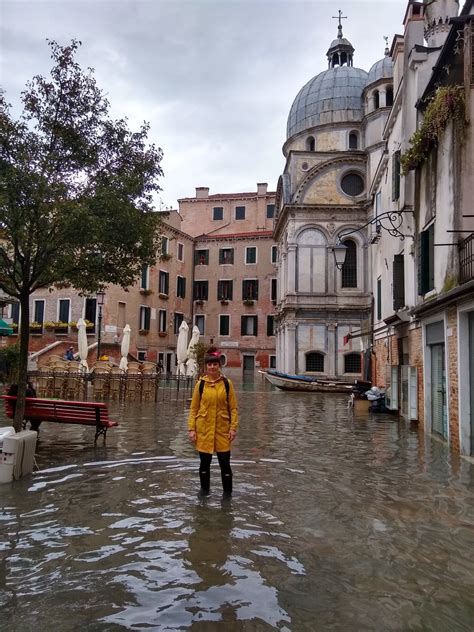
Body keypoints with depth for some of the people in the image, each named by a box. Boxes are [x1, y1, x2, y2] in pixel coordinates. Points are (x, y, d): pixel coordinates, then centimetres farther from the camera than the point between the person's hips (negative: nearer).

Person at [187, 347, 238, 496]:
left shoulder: (227, 383, -1)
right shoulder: (200, 384, -1)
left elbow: (233, 408, 1)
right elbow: (194, 408, 2)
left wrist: (233, 428, -5)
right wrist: (191, 429, -3)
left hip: (222, 429, -1)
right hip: (204, 429, 1)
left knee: (224, 462, 2)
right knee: (205, 461, 11)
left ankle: (227, 492, 17)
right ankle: (204, 489, 30)